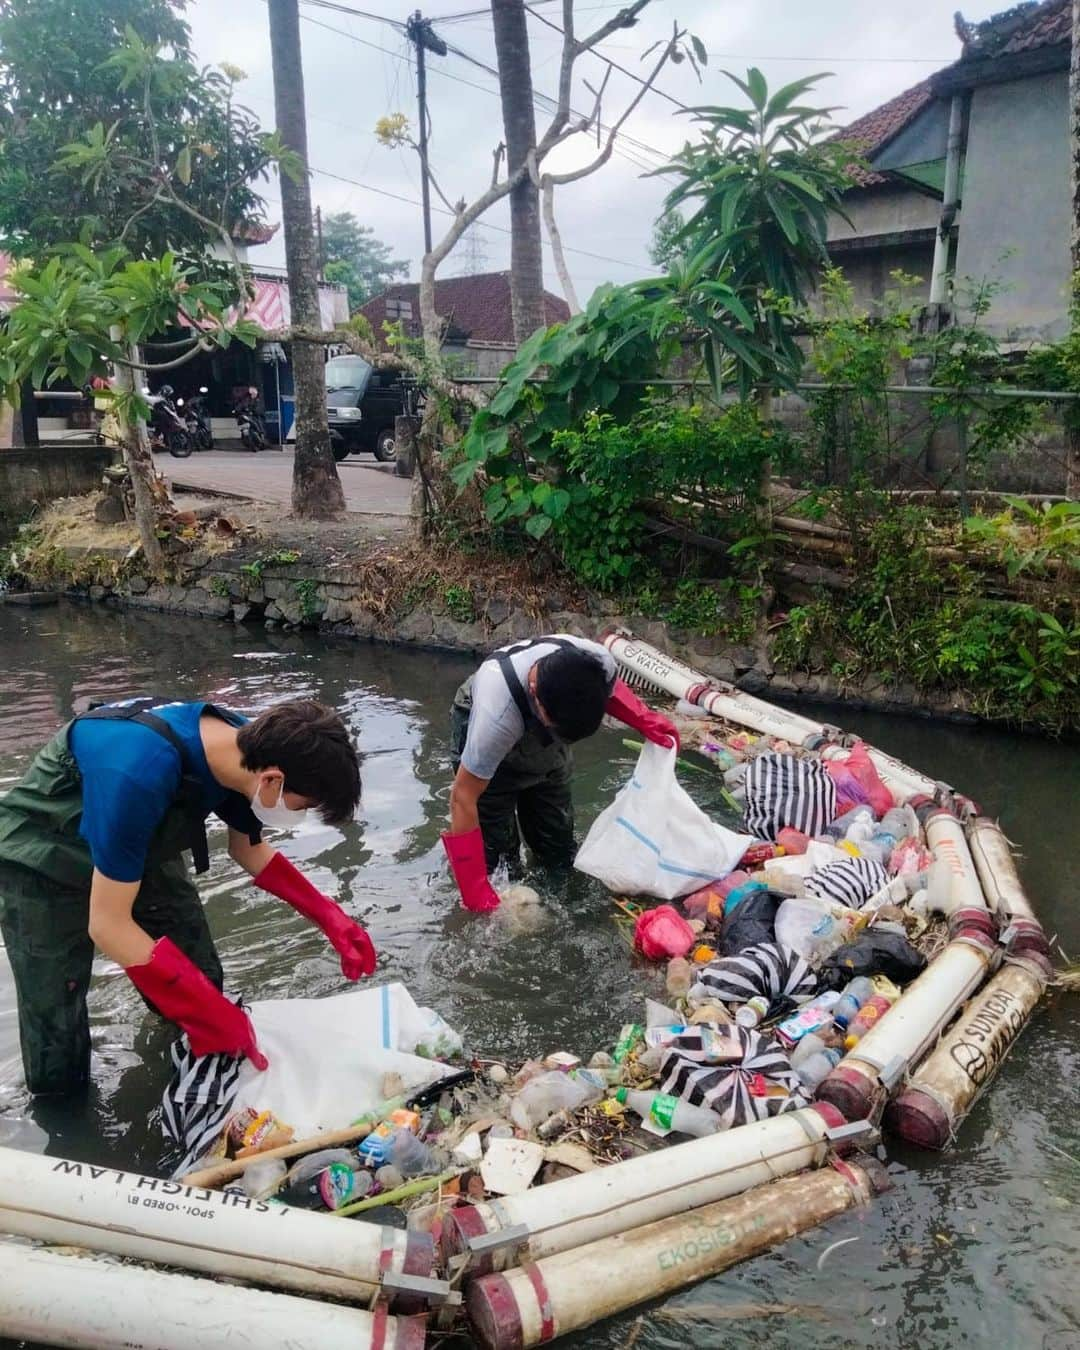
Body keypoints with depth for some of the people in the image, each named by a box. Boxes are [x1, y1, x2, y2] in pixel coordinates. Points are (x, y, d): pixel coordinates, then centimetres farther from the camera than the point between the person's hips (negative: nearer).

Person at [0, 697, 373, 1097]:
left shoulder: (249, 747, -18)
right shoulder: (140, 773, -43)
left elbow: (249, 851, 2)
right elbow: (108, 925, -33)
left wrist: (330, 918, -8)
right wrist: (212, 1015, -30)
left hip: (137, 845, 6)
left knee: (200, 987, 6)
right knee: (58, 1068, -4)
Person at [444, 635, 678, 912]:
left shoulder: (600, 662, -33)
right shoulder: (498, 711, -46)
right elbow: (463, 797, -34)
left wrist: (647, 720, -20)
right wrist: (476, 896, -32)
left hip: (545, 749, 5)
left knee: (559, 854, 7)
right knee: (497, 856, -10)